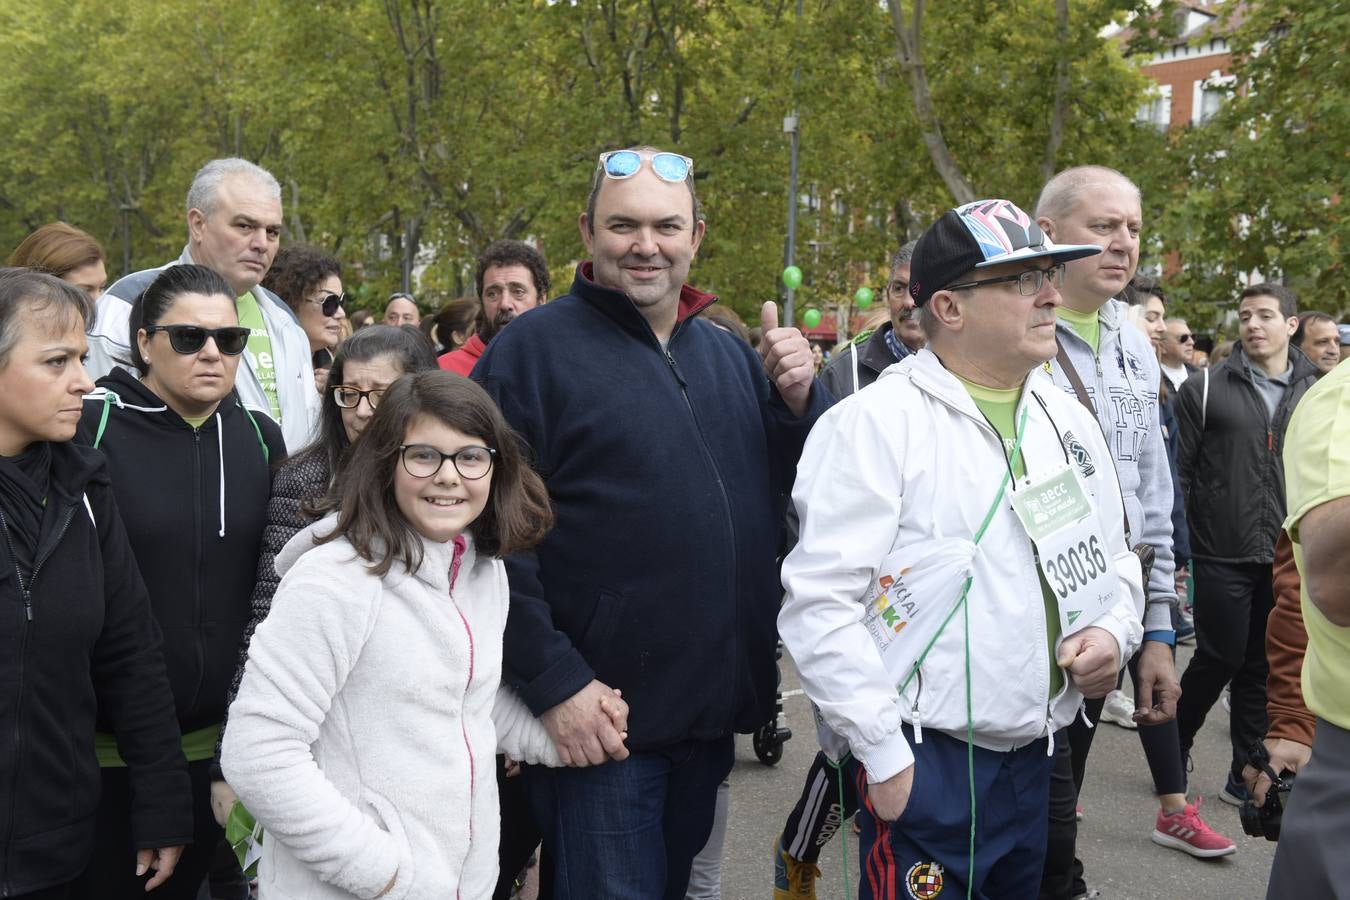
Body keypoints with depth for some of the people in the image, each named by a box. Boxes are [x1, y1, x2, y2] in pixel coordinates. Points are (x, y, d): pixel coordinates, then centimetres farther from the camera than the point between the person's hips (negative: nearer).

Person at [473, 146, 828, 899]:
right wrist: (554, 680, -16)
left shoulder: (728, 353, 11)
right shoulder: (534, 349, -8)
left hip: (713, 712, 6)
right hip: (597, 718, -6)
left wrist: (801, 398, -8)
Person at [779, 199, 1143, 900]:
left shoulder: (1066, 418, 10)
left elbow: (1114, 558, 22)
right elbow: (820, 604, -17)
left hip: (1036, 757, 7)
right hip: (920, 764, -7)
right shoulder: (876, 422, -12)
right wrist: (884, 754, -16)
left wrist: (1115, 629, 1)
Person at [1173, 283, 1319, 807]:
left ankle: (1248, 776, 19)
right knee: (1219, 659, 0)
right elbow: (1178, 474, -2)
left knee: (1263, 667, 9)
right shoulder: (1204, 391, 0)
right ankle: (1172, 753, 21)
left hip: (1288, 561, 3)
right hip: (1222, 557, -3)